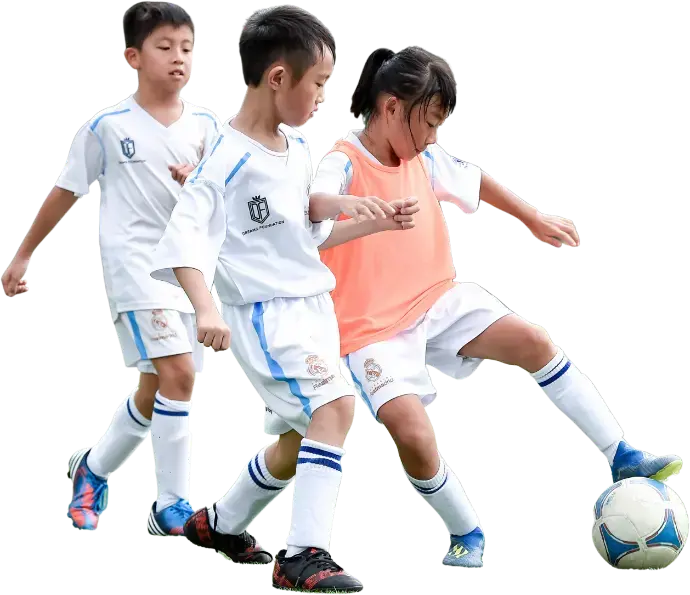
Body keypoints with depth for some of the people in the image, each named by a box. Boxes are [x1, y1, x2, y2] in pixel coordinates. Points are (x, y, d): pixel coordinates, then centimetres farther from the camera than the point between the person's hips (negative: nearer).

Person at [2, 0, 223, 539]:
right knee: (178, 374, -20)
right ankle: (173, 507, -15)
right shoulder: (109, 126, -4)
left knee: (156, 389, 12)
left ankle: (94, 469, 36)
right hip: (135, 264, -5)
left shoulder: (204, 125, 6)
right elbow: (66, 193, 6)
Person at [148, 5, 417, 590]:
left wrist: (377, 222, 17)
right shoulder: (229, 160, -17)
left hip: (313, 306, 9)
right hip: (264, 312, -9)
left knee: (304, 440, 15)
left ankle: (220, 522, 36)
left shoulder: (296, 146, 10)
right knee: (335, 403, -25)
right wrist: (205, 310, -36)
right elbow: (186, 237, -24)